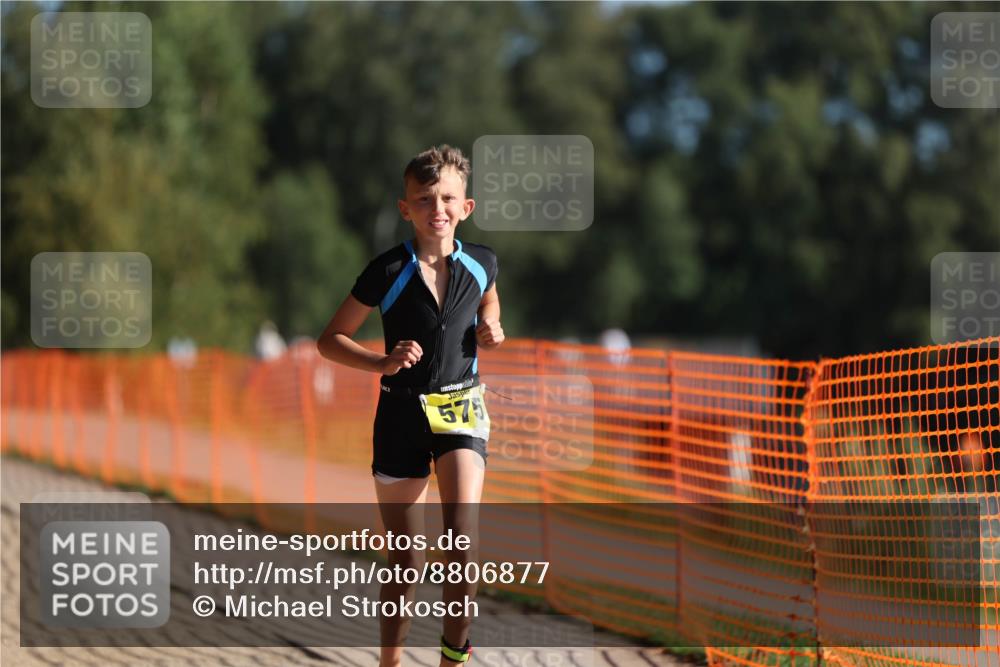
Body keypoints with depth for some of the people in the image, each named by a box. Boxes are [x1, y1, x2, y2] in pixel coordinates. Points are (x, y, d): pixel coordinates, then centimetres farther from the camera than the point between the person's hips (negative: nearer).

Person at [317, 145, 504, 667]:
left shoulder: (481, 264, -2)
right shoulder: (388, 272, -10)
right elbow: (330, 340, -3)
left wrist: (490, 326, 2)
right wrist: (383, 363, -18)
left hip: (461, 410, 1)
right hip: (402, 414, -1)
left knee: (463, 543, -18)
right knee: (404, 561, 3)